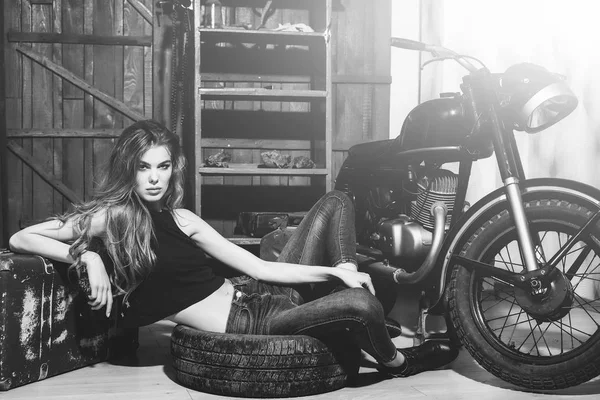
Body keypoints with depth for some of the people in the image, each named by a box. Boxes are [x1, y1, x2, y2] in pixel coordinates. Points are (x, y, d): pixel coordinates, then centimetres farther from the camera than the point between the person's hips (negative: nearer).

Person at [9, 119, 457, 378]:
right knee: (362, 306, -26)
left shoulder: (179, 218, 10)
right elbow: (20, 239, -7)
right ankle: (395, 362, 9)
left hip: (261, 294, 7)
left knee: (336, 202, 4)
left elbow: (257, 266, 7)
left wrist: (334, 271, -3)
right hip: (244, 322, -7)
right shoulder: (111, 215, -5)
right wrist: (89, 258, -20)